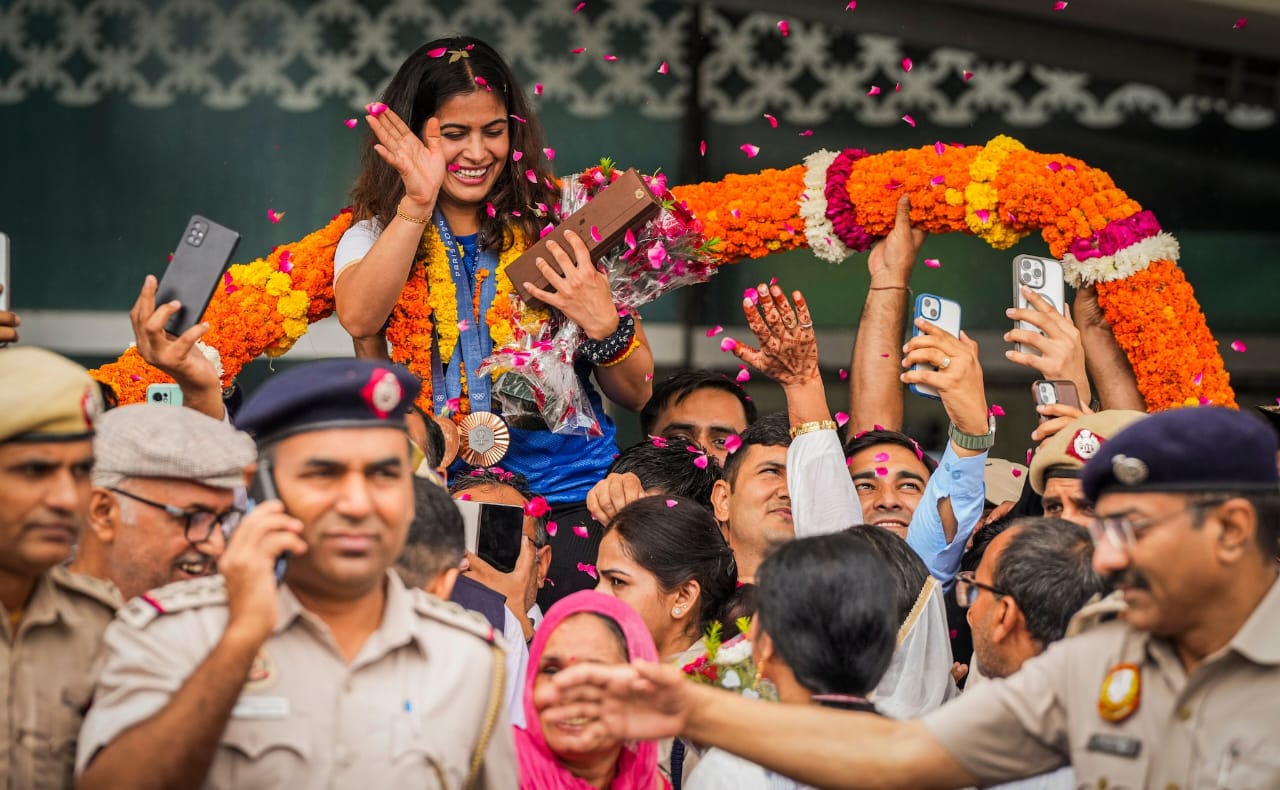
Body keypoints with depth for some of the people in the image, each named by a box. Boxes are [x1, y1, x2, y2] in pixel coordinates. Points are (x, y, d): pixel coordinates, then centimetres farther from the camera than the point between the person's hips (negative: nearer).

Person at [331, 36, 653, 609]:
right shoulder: (377, 234, 9)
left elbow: (636, 395, 9)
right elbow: (359, 320, -15)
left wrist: (602, 323, -11)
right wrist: (418, 205, -20)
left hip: (567, 496, 0)